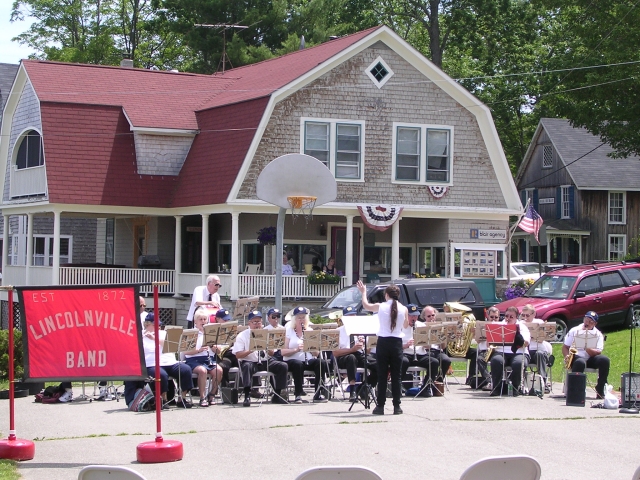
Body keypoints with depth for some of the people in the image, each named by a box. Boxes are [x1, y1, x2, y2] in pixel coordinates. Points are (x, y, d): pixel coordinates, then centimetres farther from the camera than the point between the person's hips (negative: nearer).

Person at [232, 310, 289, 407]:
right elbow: (238, 355, -10)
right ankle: (247, 397, -41)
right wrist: (251, 350, -25)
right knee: (247, 366, -38)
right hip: (249, 362, -4)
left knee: (283, 366, -13)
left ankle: (277, 396, -5)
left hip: (264, 362, 4)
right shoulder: (242, 336, 0)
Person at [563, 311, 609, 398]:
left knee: (604, 360, -28)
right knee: (580, 362, -39)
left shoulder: (598, 334, 6)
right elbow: (565, 346, 8)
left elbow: (598, 352, -7)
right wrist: (567, 356, -14)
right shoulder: (574, 331, 6)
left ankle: (600, 389, -19)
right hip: (576, 357, -2)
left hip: (591, 358, 2)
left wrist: (589, 350, -28)